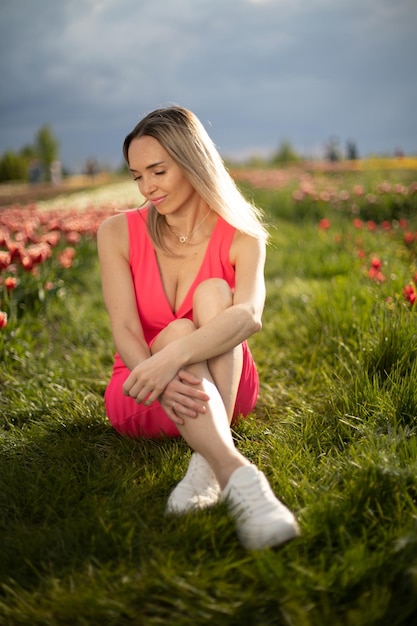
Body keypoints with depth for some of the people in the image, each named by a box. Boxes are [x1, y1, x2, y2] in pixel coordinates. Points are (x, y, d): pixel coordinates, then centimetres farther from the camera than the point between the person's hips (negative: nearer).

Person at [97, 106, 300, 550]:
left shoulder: (241, 238, -11)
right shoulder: (117, 232, -8)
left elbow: (249, 316, -32)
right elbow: (124, 329, -19)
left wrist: (173, 356, -50)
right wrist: (159, 376, -41)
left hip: (226, 385, 0)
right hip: (143, 396, 0)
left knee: (214, 294, -28)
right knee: (178, 330, -34)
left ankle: (208, 461, -40)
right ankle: (237, 475, -52)